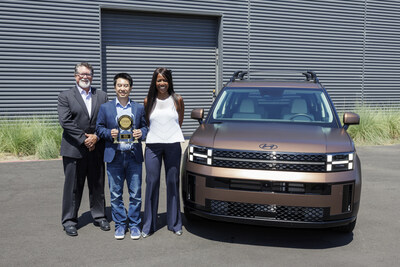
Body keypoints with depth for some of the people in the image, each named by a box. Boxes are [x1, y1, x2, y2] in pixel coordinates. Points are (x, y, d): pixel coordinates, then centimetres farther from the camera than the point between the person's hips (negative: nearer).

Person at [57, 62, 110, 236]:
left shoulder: (102, 96, 11)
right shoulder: (65, 96, 2)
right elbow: (65, 122, -8)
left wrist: (96, 137, -11)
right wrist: (83, 139, -14)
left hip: (96, 148, 3)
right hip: (74, 149, -3)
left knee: (97, 185, 11)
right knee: (73, 186, 3)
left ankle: (99, 217, 24)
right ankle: (69, 221, 14)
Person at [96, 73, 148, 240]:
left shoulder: (139, 108, 10)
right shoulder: (105, 108, 7)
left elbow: (145, 127, 12)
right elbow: (99, 128, 8)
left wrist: (141, 132, -10)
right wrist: (109, 133, -12)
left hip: (134, 156, 0)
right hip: (114, 157, 0)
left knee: (135, 193, 4)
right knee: (116, 194, 6)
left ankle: (134, 225, 17)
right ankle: (120, 225, 20)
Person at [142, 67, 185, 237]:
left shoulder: (177, 100, 4)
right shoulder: (148, 101, 6)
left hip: (173, 145, 0)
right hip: (153, 145, 0)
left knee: (173, 182, 5)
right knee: (152, 182, 0)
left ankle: (174, 223, 17)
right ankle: (148, 225, 9)